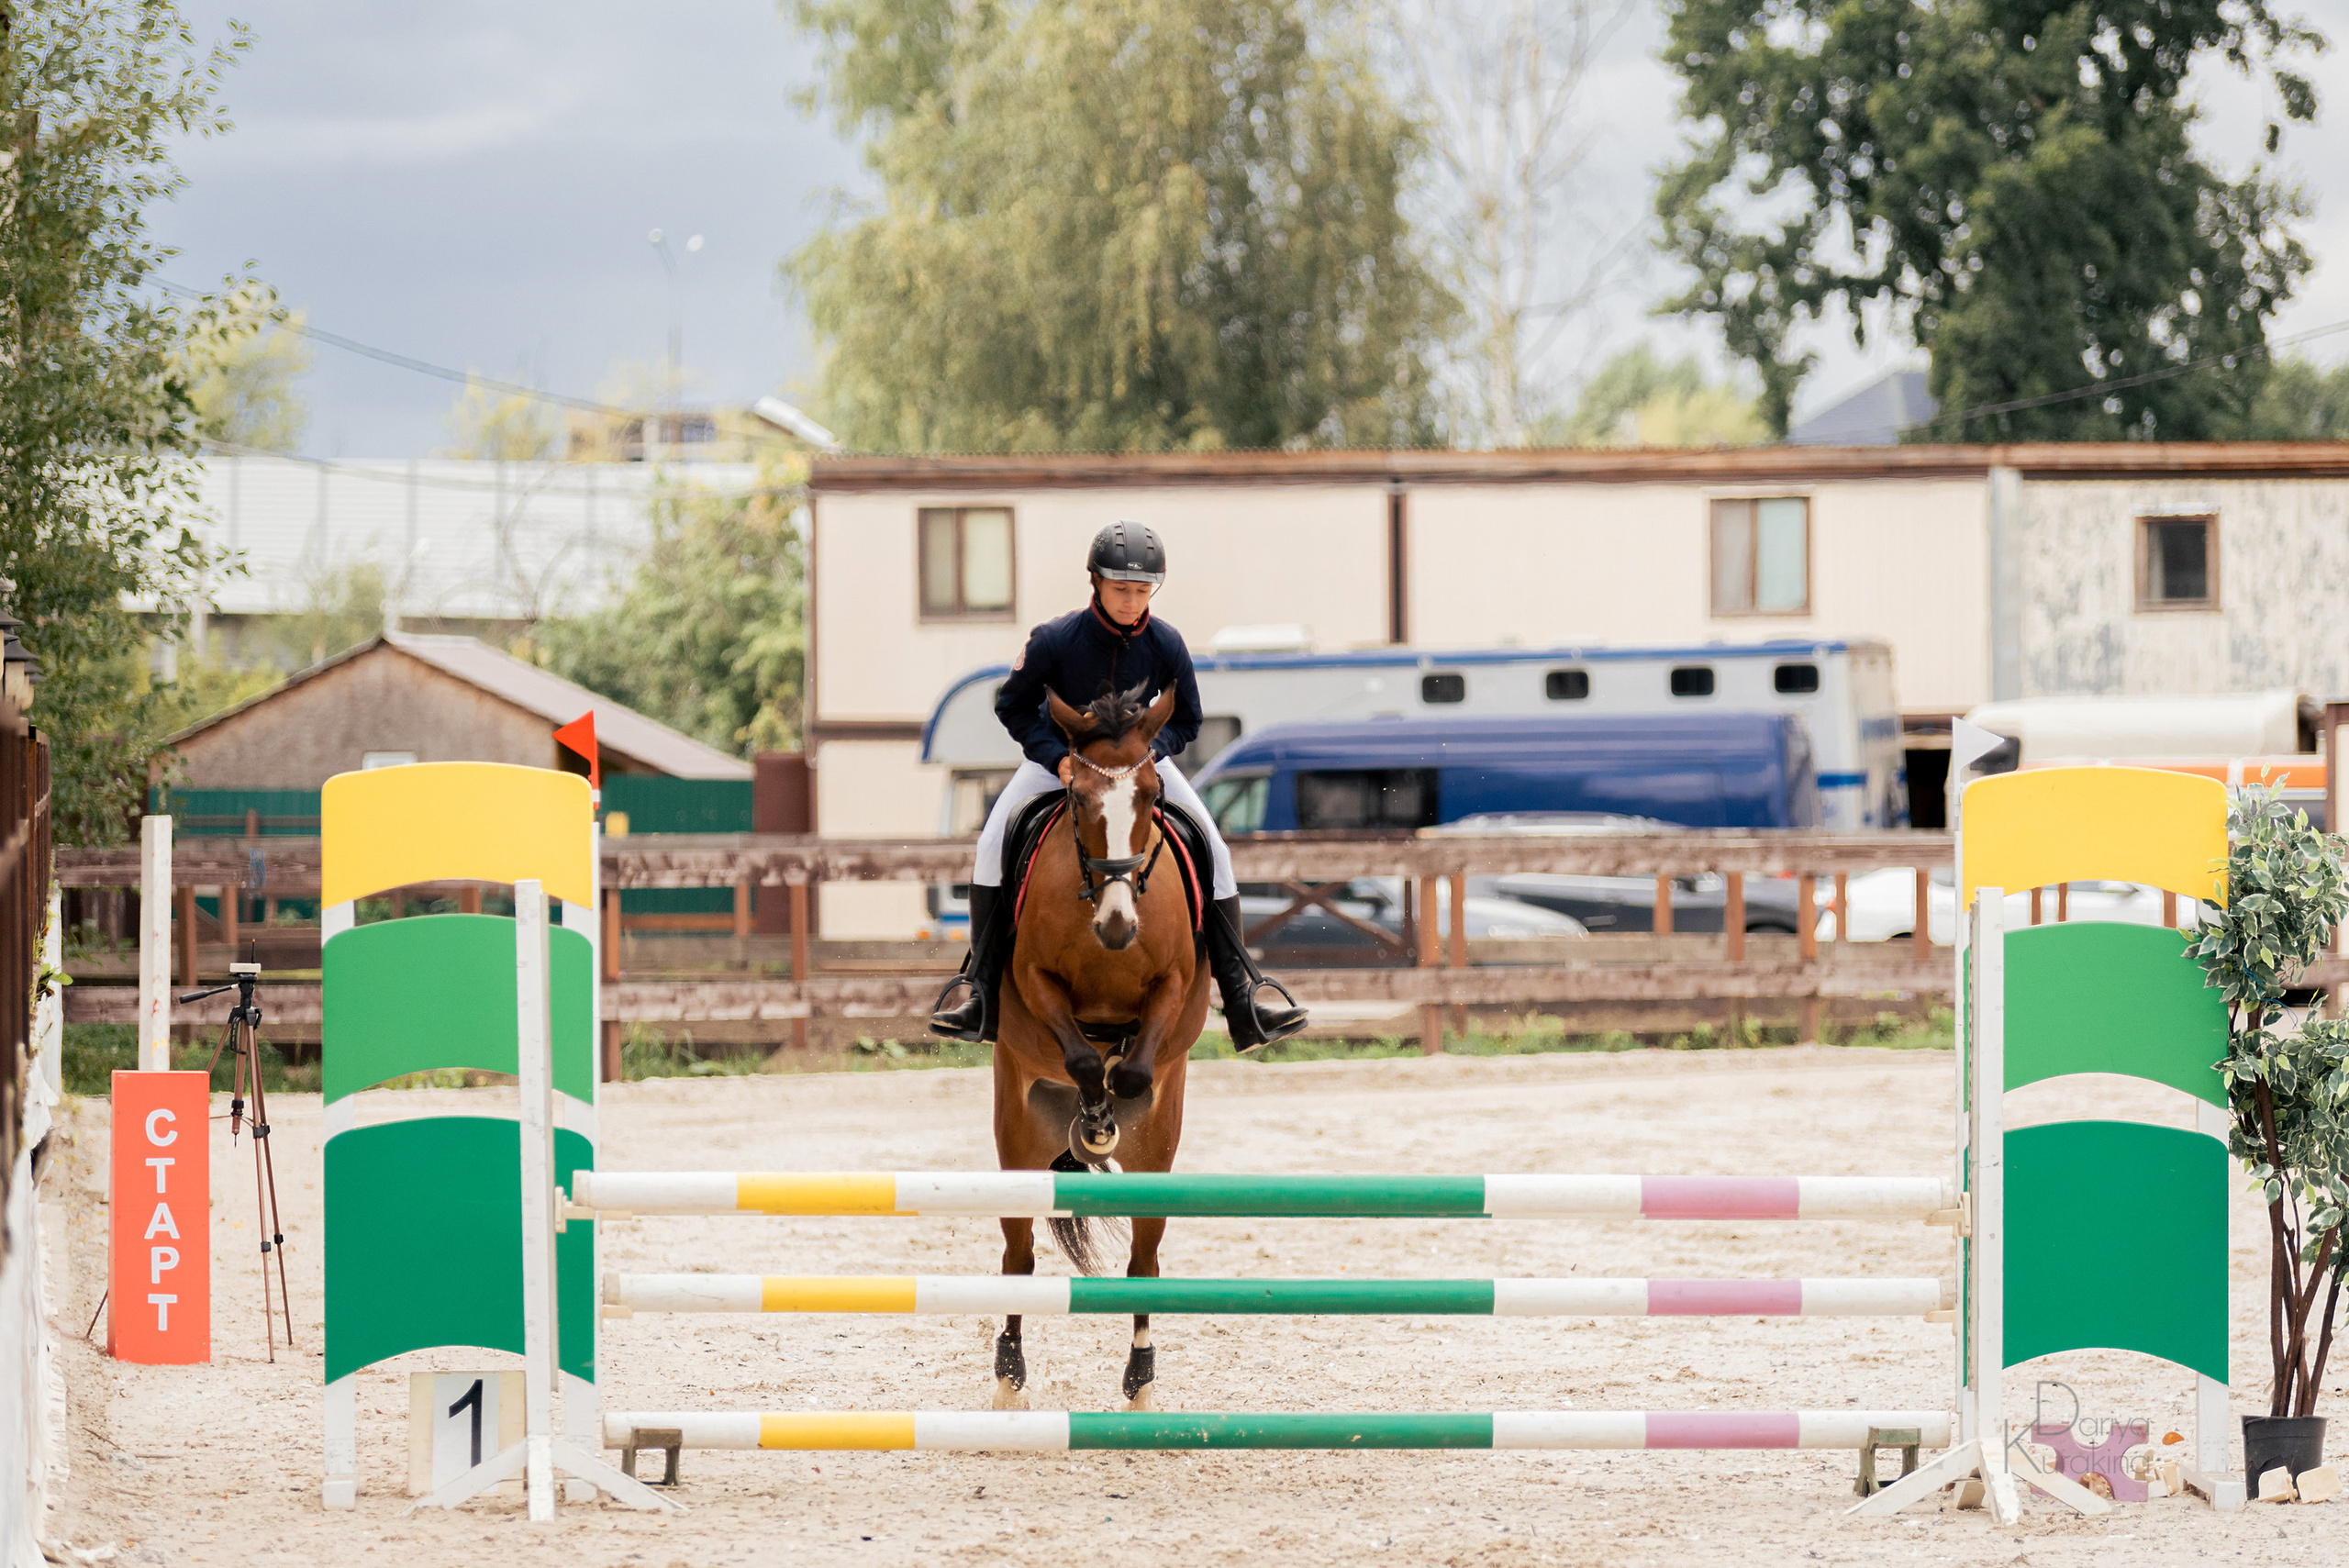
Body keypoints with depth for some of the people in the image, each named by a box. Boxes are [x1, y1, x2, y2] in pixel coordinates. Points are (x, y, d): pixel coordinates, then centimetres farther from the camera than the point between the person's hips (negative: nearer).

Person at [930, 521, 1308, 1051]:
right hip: (1059, 755, -1)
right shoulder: (1055, 640, -23)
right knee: (993, 842, -23)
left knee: (1212, 849, -14)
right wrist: (1057, 758, -24)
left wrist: (1148, 751, -24)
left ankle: (1242, 1000, -8)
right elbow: (1013, 705, -10)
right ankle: (979, 990, -14)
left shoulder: (1166, 645, -17)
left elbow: (1185, 720, -3)